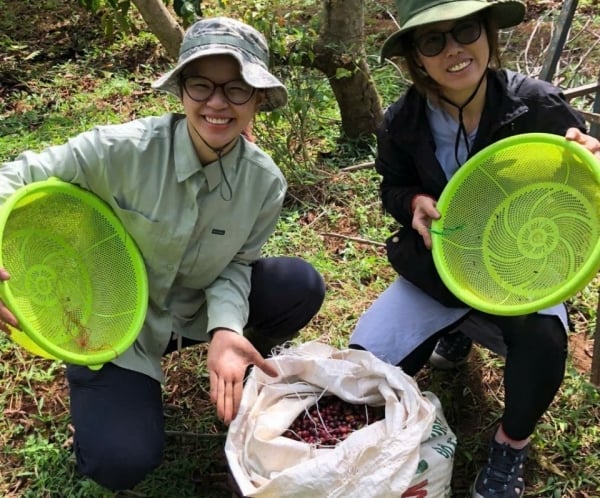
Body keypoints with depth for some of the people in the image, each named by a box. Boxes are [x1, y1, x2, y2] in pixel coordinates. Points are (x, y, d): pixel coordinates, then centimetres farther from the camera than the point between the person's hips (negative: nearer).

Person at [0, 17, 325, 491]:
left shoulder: (265, 182, -17)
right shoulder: (121, 149, -28)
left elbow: (235, 265, -7)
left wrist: (225, 329, -28)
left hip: (196, 310, 3)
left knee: (302, 286, -16)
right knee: (123, 462, -18)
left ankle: (245, 369, 14)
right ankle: (100, 394, 18)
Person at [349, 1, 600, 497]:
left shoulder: (540, 105, -18)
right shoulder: (402, 121, -12)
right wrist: (415, 204, -18)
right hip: (436, 267, 3)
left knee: (542, 340, -34)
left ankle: (511, 445, -1)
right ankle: (457, 330, 23)